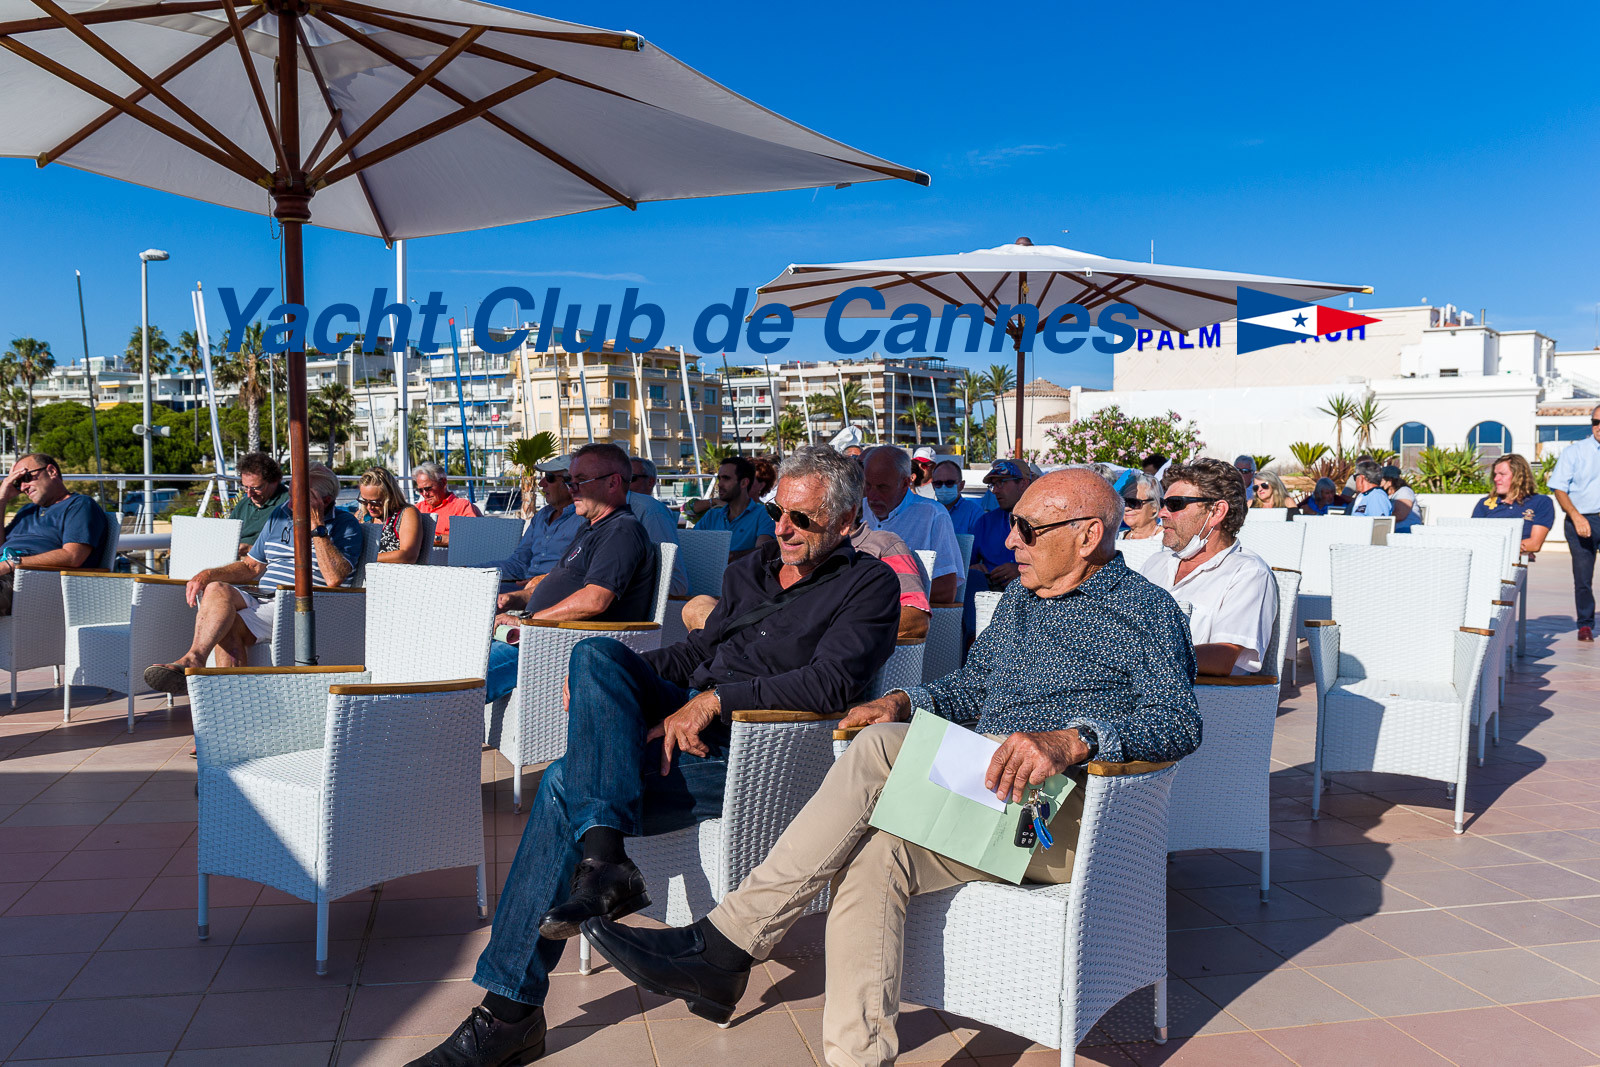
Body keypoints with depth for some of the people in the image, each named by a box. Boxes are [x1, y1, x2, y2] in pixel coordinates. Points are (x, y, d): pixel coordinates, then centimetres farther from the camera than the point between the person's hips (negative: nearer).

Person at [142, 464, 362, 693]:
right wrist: (208, 574, 8)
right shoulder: (281, 515, 20)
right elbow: (251, 567, 26)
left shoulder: (345, 524, -1)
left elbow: (334, 579, -18)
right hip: (261, 598, 6)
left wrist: (317, 528, -14)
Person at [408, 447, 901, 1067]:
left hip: (746, 753, -7)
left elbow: (830, 683, -17)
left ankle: (511, 1014, -16)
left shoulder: (868, 584, -2)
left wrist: (714, 700, -21)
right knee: (596, 653, -22)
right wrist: (607, 686, 10)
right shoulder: (750, 569, 21)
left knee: (566, 787, -22)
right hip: (688, 717, 7)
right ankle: (601, 858, -32)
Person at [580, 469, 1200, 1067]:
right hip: (986, 806, 7)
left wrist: (1070, 740, -31)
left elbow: (1180, 723, -14)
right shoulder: (1019, 598, 22)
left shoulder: (1146, 611, 0)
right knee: (867, 852, -26)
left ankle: (724, 941, -23)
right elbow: (970, 687, 28)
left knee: (880, 749, -26)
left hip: (1069, 814, -6)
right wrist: (905, 702, 6)